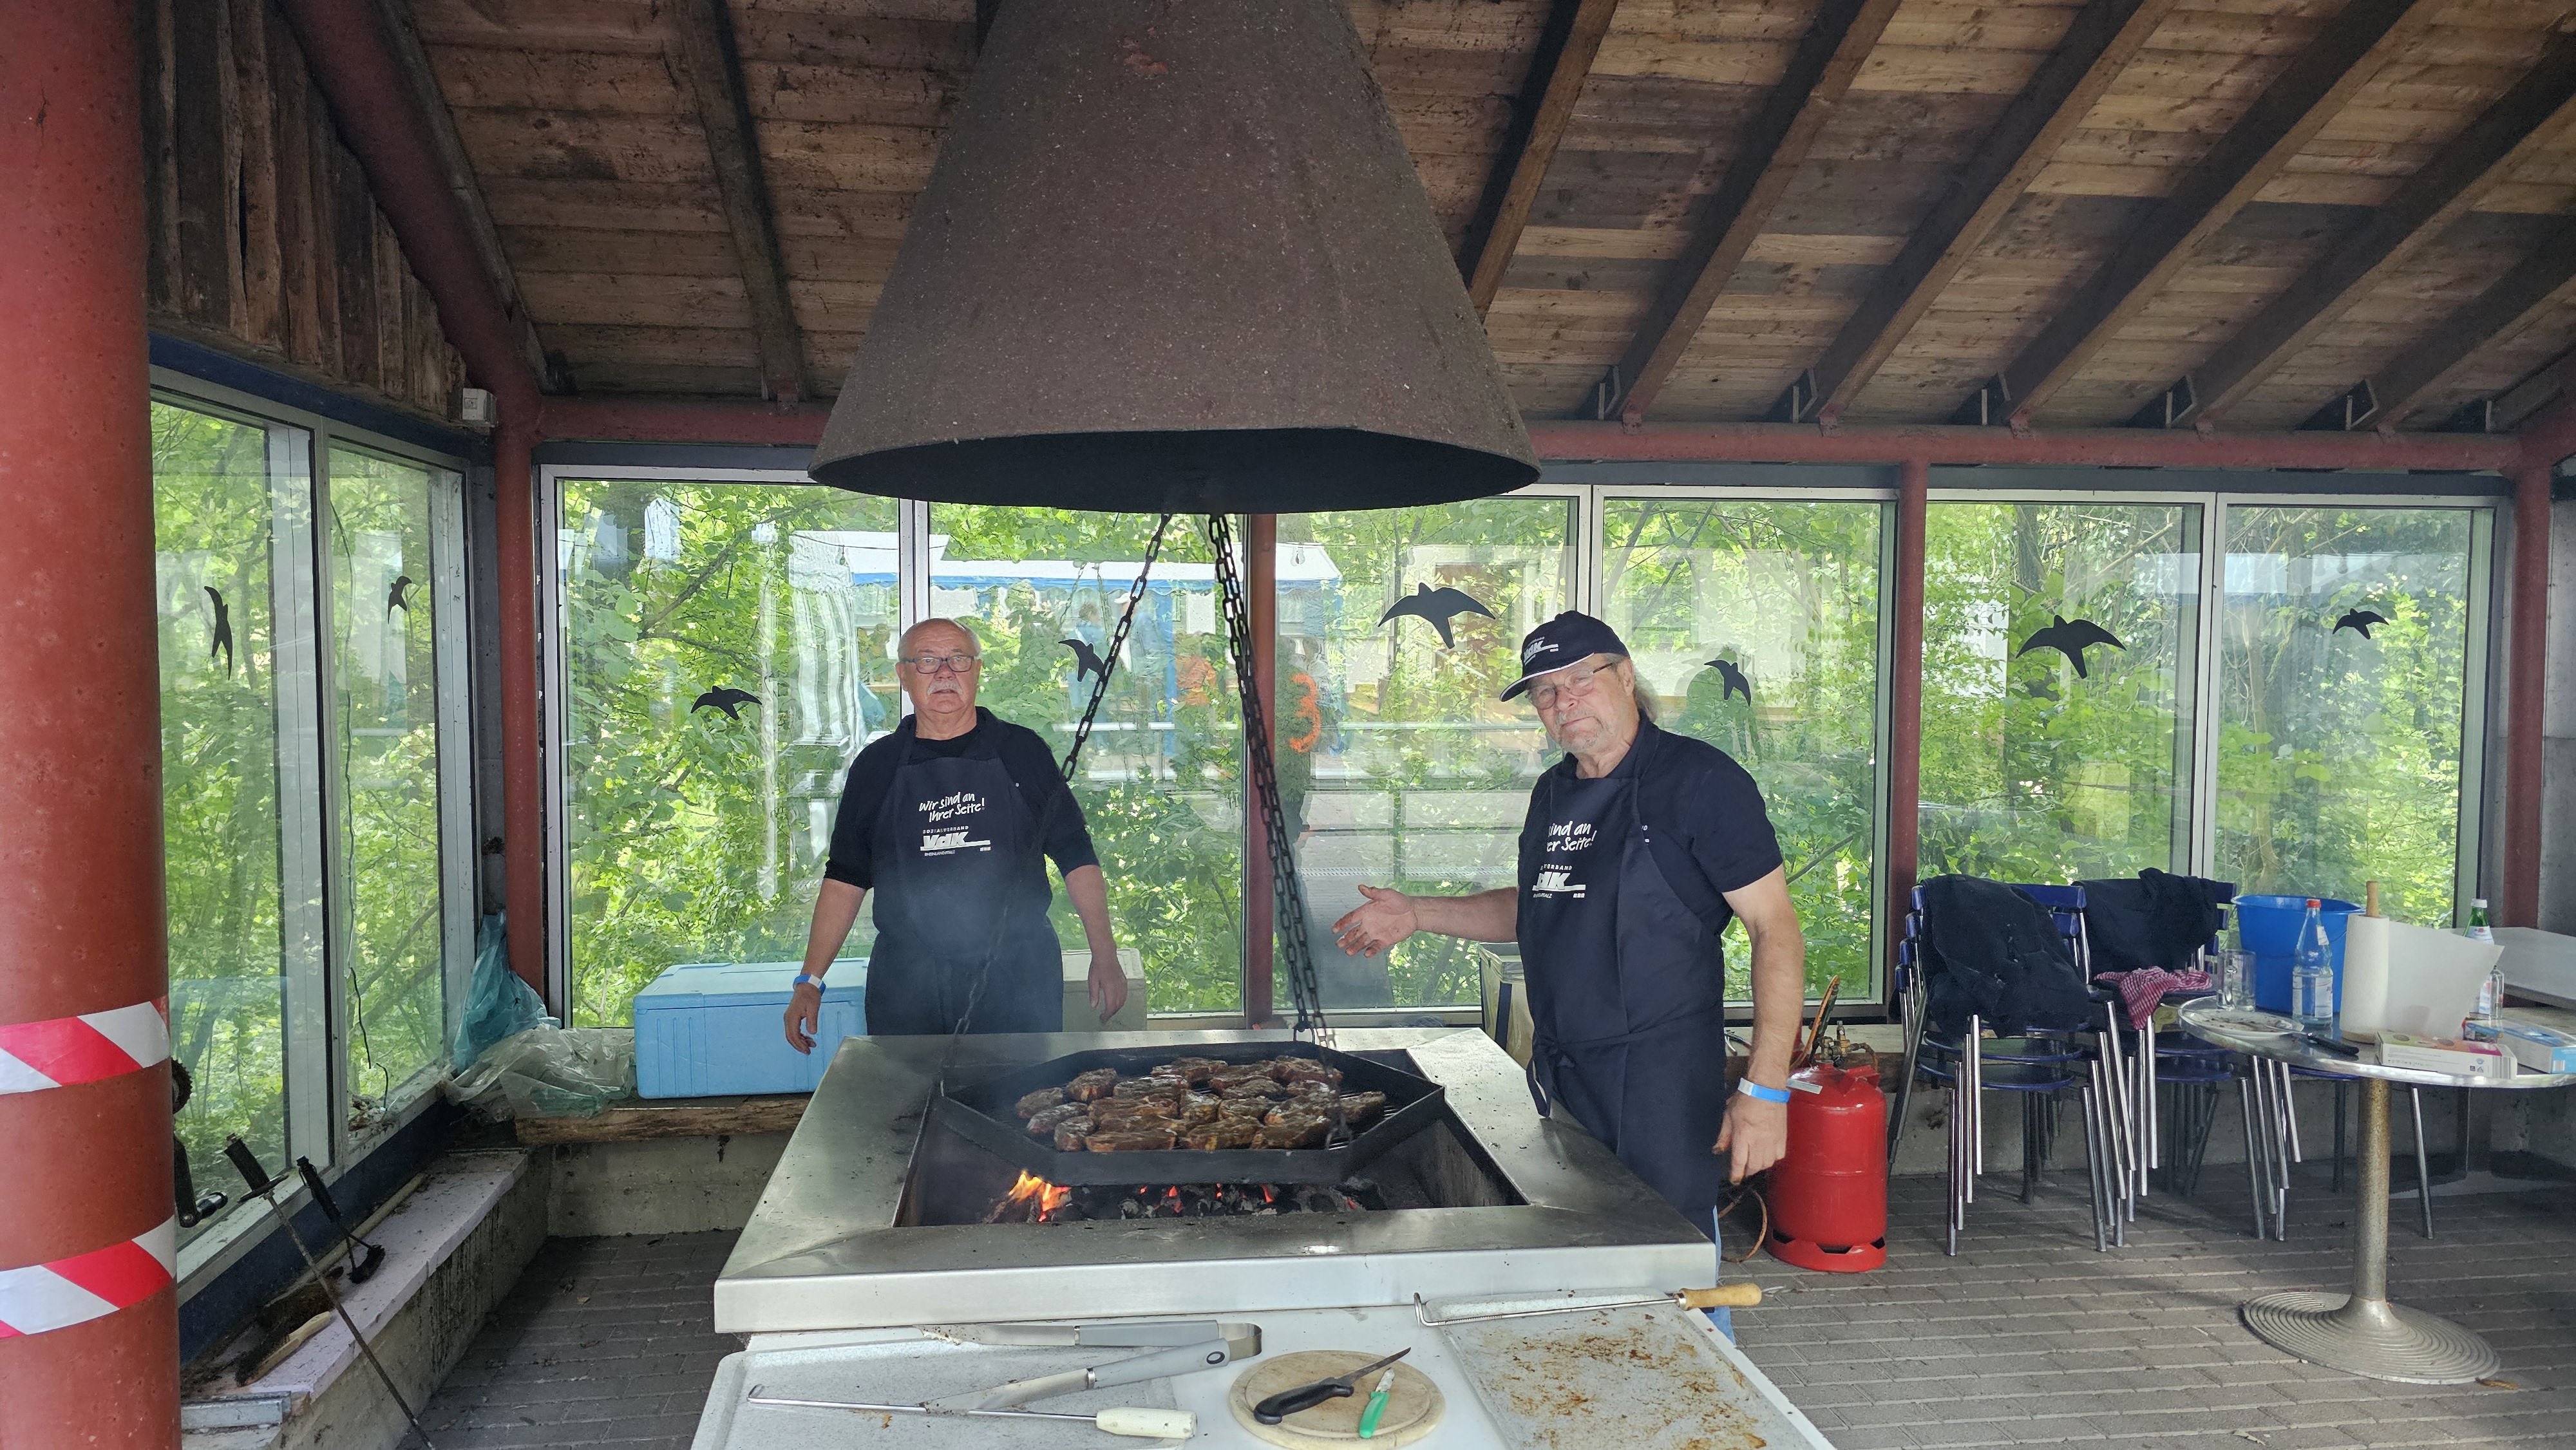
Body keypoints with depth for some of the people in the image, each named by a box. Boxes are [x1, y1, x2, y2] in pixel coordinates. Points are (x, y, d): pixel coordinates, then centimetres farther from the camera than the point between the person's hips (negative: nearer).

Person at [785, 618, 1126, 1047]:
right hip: (906, 983, 1)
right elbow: (846, 876, 10)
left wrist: (1104, 957, -1)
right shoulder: (876, 766, 7)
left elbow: (1077, 856, 6)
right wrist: (810, 980, 3)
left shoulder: (1022, 751, 4)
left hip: (1017, 979, -1)